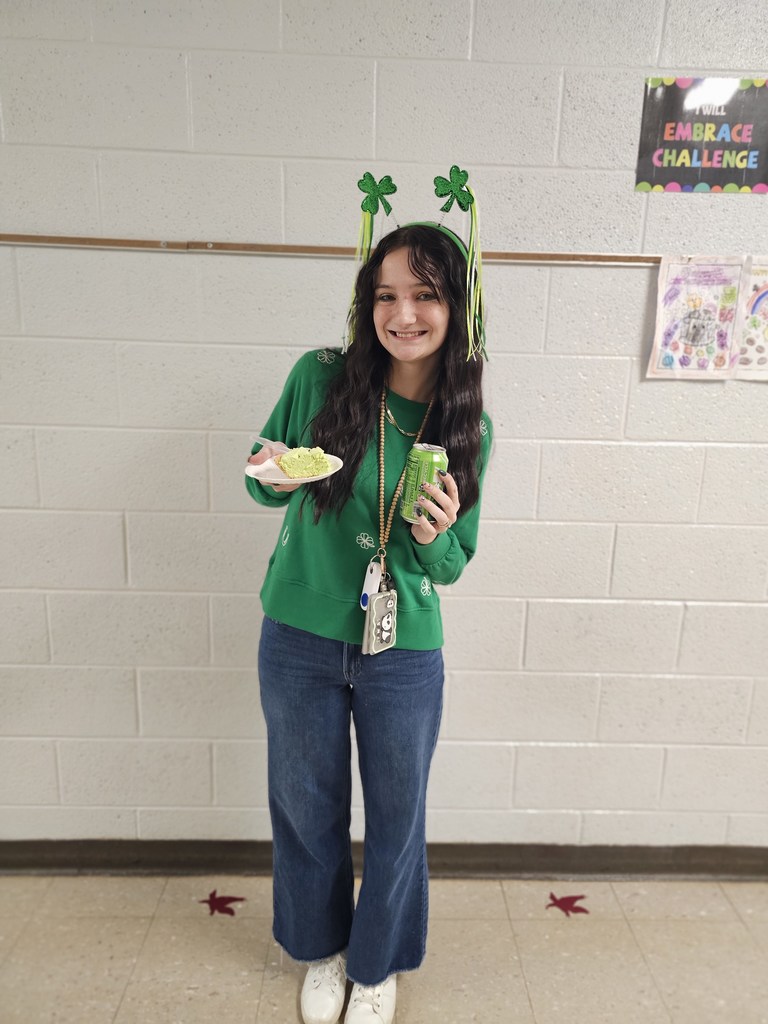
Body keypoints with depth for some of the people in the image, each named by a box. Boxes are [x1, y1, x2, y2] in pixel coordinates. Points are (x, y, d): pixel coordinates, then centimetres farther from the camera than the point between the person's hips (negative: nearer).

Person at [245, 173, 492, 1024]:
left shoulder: (467, 428, -6)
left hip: (405, 653, 1)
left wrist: (435, 538, -23)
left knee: (396, 822, 17)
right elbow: (265, 483, 2)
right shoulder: (320, 378, -11)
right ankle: (321, 950, 50)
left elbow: (451, 565, 0)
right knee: (306, 809, 19)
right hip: (301, 640, 0)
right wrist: (273, 478, -21)